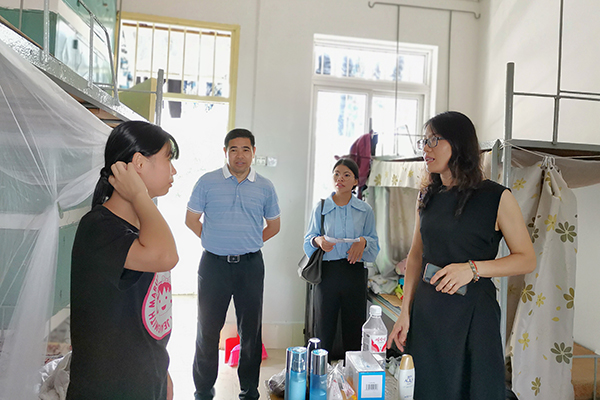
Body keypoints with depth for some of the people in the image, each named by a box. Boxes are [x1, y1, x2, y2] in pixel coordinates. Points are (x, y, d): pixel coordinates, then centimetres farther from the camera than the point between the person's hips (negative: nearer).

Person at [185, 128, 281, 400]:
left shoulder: (265, 187, 5)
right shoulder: (207, 182, 1)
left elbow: (273, 226, 15)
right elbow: (191, 219, 7)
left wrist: (249, 243, 5)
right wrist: (215, 242, 1)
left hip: (250, 265, 1)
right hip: (214, 264, -1)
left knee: (251, 329, 9)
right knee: (208, 329, 8)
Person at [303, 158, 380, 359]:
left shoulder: (365, 210, 6)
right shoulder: (320, 208, 6)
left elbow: (375, 246, 8)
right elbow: (308, 241, 8)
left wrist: (363, 241, -14)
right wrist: (317, 241, -14)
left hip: (355, 273, 0)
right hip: (327, 272, 0)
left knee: (354, 329, 6)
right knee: (323, 329, 5)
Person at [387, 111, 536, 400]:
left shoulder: (496, 197, -7)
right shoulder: (427, 197, 7)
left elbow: (527, 259, -4)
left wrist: (473, 268, -20)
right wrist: (406, 312, 6)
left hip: (472, 312, -4)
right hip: (426, 312, 4)